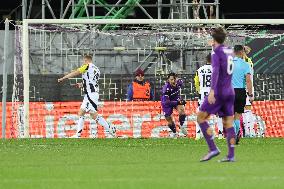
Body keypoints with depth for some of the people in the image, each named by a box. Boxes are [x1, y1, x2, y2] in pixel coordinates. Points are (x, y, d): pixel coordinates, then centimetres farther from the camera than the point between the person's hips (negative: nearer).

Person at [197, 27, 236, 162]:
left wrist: (212, 90, -33)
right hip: (230, 91, 7)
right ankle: (231, 155, -4)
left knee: (201, 118, 0)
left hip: (218, 92, -7)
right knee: (228, 123, 5)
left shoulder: (216, 52, -9)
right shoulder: (229, 51, 13)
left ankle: (213, 149, -10)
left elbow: (215, 71, -24)